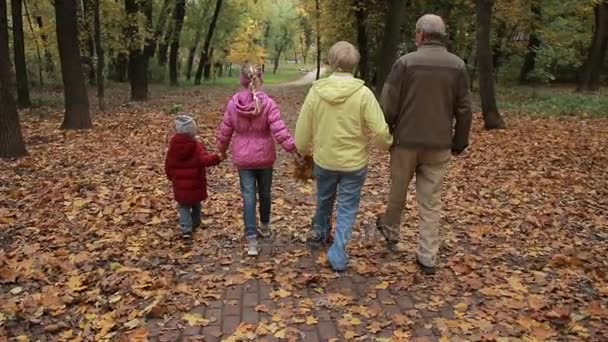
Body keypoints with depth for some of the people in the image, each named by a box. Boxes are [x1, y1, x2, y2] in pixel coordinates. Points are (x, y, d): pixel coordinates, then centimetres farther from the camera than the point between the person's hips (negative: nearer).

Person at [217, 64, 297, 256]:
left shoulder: (233, 104, -5)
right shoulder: (268, 103, -13)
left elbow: (225, 131, 3)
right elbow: (279, 130, -19)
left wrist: (222, 150, 19)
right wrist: (294, 149, -14)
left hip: (243, 158, 1)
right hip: (264, 157, -1)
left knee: (248, 196, 2)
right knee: (264, 193, 19)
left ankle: (251, 240, -2)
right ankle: (265, 227, 39)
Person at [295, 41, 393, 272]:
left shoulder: (316, 91, -11)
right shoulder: (363, 93, -18)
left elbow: (302, 129, -3)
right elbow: (380, 131, -17)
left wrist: (302, 151, 15)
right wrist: (388, 145, 5)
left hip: (323, 160, 3)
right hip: (354, 162, -3)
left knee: (324, 198, 27)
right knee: (347, 207, 12)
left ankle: (319, 232, 48)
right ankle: (337, 252, 10)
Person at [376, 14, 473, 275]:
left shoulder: (406, 62, -9)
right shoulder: (458, 66, 0)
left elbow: (388, 104, -9)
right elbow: (464, 109, 2)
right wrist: (460, 143, 13)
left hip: (406, 141, -2)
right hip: (439, 145, 2)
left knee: (398, 190, 19)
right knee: (431, 202, 7)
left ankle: (391, 231, 42)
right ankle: (428, 258, 11)